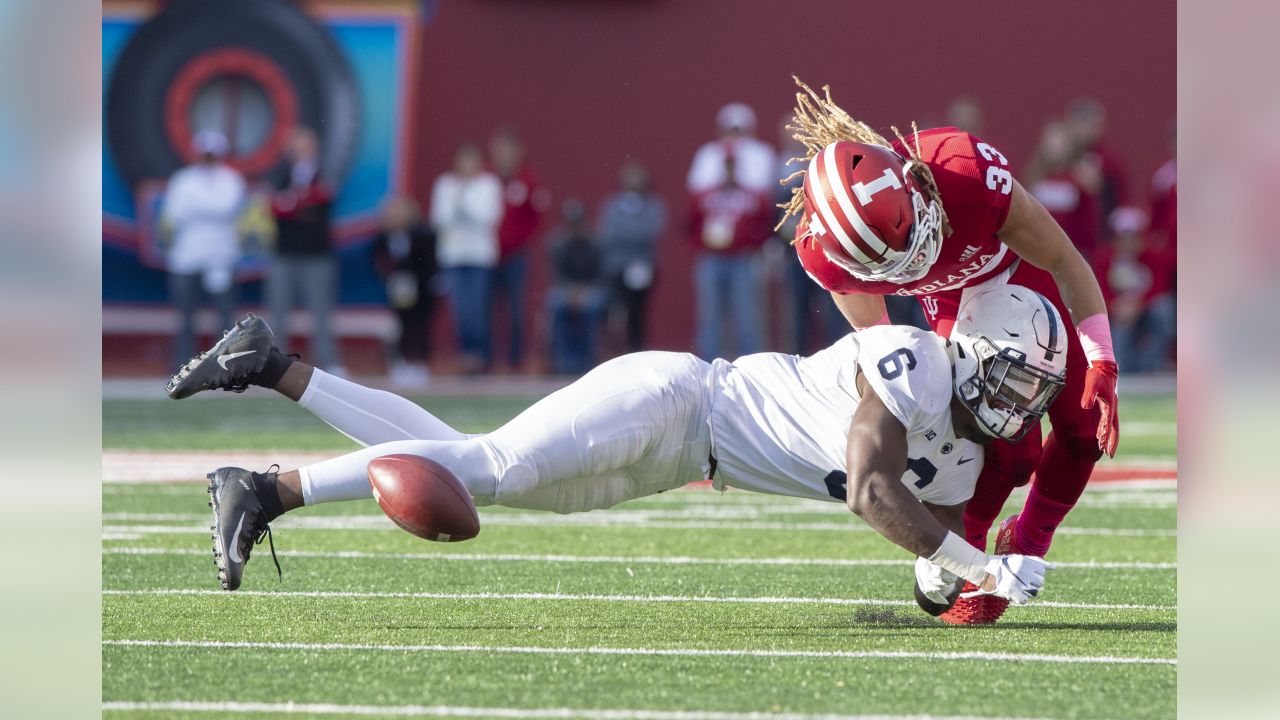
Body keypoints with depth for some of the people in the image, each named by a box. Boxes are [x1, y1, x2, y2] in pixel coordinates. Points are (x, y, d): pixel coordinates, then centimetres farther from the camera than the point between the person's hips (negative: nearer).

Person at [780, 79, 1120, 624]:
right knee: (1011, 449, -18)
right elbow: (871, 332, -9)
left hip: (1023, 271, 0)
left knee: (1084, 430, -4)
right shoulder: (826, 252, -36)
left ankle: (1028, 542, 23)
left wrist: (1100, 367, -28)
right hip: (953, 300, 0)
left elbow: (1065, 262, -27)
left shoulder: (969, 175, -45)